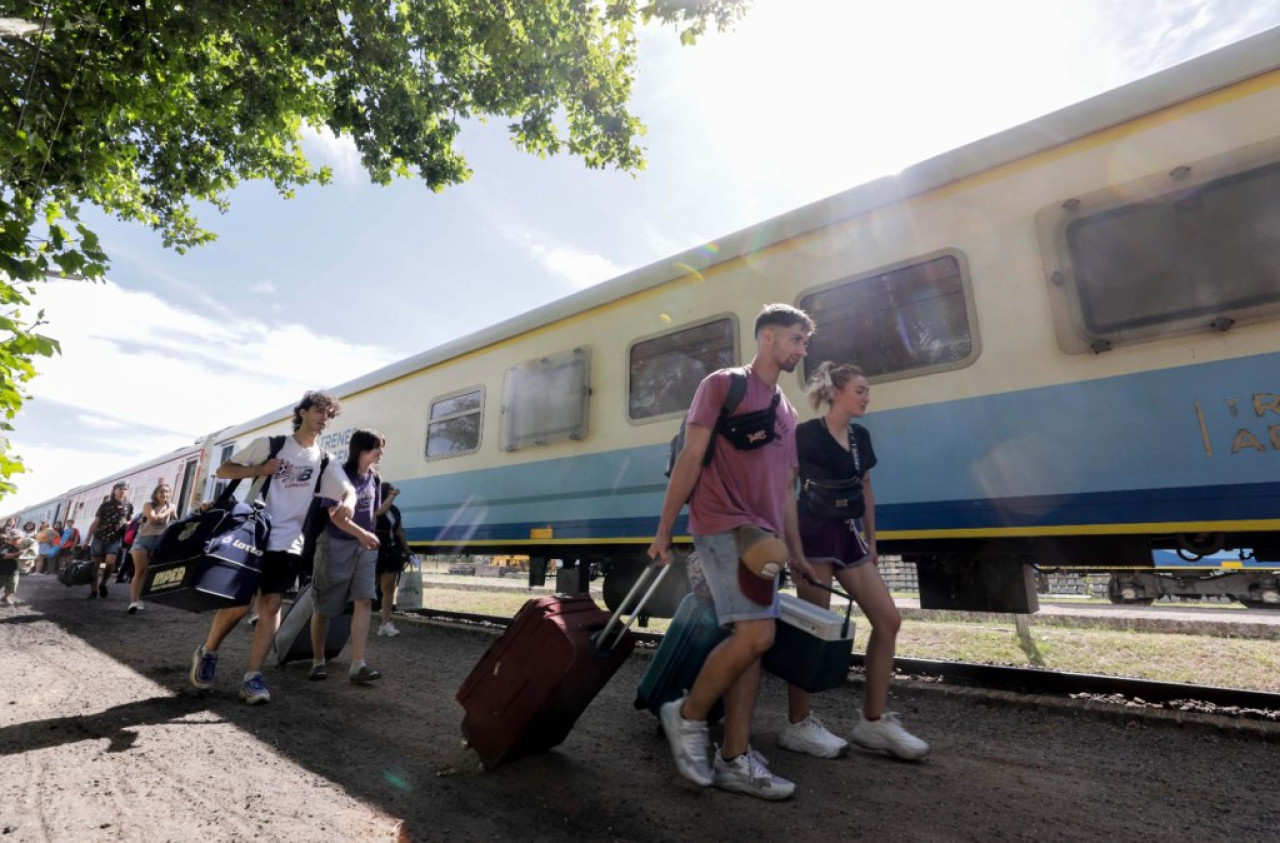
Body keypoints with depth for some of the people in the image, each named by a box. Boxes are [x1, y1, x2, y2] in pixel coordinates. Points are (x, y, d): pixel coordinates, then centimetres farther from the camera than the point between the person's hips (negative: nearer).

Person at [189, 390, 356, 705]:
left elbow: (349, 491, -3)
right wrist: (260, 469, -14)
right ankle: (207, 652, 28)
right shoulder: (268, 443, 0)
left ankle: (252, 677, 5)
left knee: (271, 605, -2)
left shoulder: (325, 462, 6)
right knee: (239, 603, -1)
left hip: (288, 544, 2)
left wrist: (347, 502, -27)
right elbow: (223, 470, 4)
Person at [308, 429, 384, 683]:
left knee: (364, 601, -8)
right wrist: (361, 534, -30)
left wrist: (371, 536, 12)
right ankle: (318, 661, 23)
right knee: (324, 606, 8)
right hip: (336, 545, -4)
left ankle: (357, 665, -9)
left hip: (364, 547, 5)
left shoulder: (373, 478, 8)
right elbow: (335, 514, -19)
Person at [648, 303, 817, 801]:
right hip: (722, 526, -8)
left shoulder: (786, 412, 20)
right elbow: (690, 458, -7)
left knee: (749, 642, 6)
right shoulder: (723, 384, 0)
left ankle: (734, 759, 16)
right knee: (756, 634, -16)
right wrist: (663, 531, -9)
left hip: (760, 536, 8)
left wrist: (796, 553, 19)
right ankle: (687, 716, 6)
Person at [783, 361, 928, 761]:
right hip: (814, 535, -8)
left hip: (849, 536, 8)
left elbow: (866, 492, 19)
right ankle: (798, 725, 11)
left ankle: (873, 722, 16)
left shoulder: (861, 437, 12)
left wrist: (871, 543, 19)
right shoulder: (806, 434, -10)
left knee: (888, 619, 4)